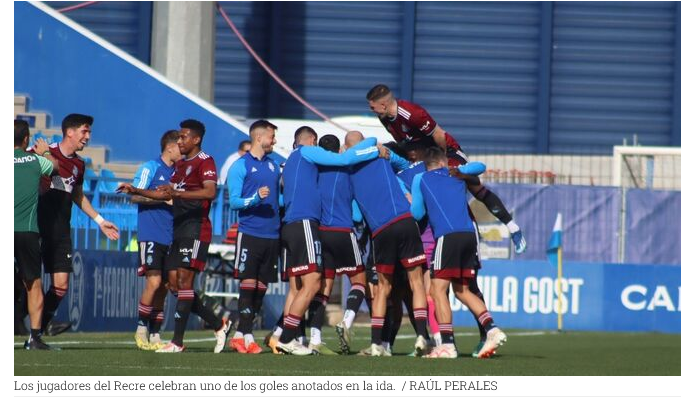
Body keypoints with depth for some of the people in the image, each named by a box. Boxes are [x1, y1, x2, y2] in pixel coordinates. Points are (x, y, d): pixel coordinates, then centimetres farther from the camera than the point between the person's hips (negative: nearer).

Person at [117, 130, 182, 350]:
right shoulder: (150, 167, -3)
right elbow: (135, 196, -10)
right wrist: (164, 198, -14)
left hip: (170, 238, 7)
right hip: (150, 235, -7)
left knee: (164, 286, 5)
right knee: (154, 282, -15)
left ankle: (154, 335, 10)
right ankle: (141, 328, 0)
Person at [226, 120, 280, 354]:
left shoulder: (274, 166, 16)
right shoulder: (241, 166, -1)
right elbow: (234, 201, -6)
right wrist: (255, 198, -21)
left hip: (272, 236, 6)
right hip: (250, 234, -6)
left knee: (261, 287, 5)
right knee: (248, 283, -9)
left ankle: (239, 335, 12)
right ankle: (247, 336, -9)